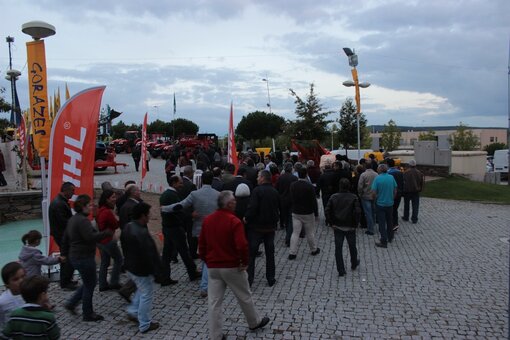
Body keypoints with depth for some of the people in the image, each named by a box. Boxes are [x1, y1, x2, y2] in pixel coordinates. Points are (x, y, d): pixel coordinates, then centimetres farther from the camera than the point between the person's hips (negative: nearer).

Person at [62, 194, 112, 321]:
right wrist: (106, 233, -21)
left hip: (75, 256, 10)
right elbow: (91, 237, -32)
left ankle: (71, 303, 23)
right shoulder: (83, 220, -21)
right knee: (89, 285, 5)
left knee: (90, 282, 21)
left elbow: (65, 238, 19)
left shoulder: (73, 219, 11)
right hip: (84, 257, -10)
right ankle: (88, 314, 18)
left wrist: (65, 254, 26)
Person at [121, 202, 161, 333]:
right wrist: (155, 270, -14)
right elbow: (148, 255, -27)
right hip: (142, 269, -9)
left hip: (130, 266, 9)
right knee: (146, 295, 7)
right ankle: (145, 325, 18)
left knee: (141, 290, 29)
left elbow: (124, 246, 12)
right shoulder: (142, 233, -31)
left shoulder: (127, 227, -1)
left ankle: (133, 312, 33)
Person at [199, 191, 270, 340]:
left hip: (213, 267, 5)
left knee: (214, 302, 9)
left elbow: (201, 243, 8)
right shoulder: (234, 221, -18)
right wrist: (245, 262, -11)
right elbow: (242, 245, -26)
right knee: (244, 296, 17)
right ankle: (255, 322, 37)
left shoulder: (207, 220, 2)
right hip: (232, 267, -5)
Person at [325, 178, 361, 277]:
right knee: (352, 246, 20)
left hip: (337, 227, 1)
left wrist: (331, 223, 0)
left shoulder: (333, 197, -4)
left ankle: (341, 270, 8)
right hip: (350, 227, 0)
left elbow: (327, 211, -7)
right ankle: (354, 264, 40)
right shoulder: (353, 197, -9)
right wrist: (356, 224, -5)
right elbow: (357, 212, -16)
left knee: (338, 248, 7)